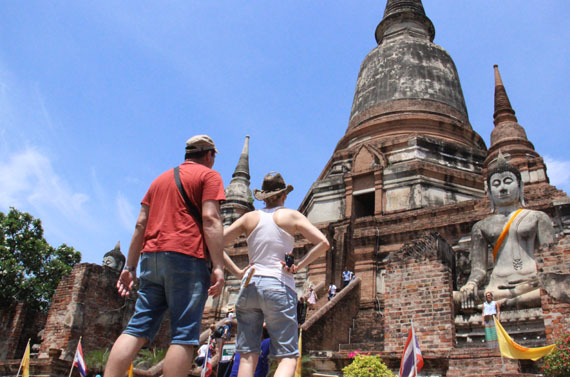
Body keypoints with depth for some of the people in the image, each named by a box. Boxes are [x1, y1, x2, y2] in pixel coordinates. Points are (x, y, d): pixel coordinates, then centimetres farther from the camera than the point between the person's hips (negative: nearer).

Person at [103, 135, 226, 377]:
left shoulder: (160, 179, 25)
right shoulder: (209, 175, 6)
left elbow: (140, 225, 19)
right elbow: (210, 219, -9)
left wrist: (130, 267, 20)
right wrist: (218, 267, -13)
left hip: (151, 257, 6)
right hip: (186, 257, -6)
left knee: (137, 329, 5)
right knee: (184, 336, -5)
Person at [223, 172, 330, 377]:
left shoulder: (249, 218, 11)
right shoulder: (291, 216, 4)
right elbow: (323, 243, -6)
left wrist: (237, 272, 5)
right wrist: (299, 265, -2)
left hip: (249, 285, 3)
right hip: (279, 286, -3)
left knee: (248, 355, 9)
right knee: (288, 356, 0)